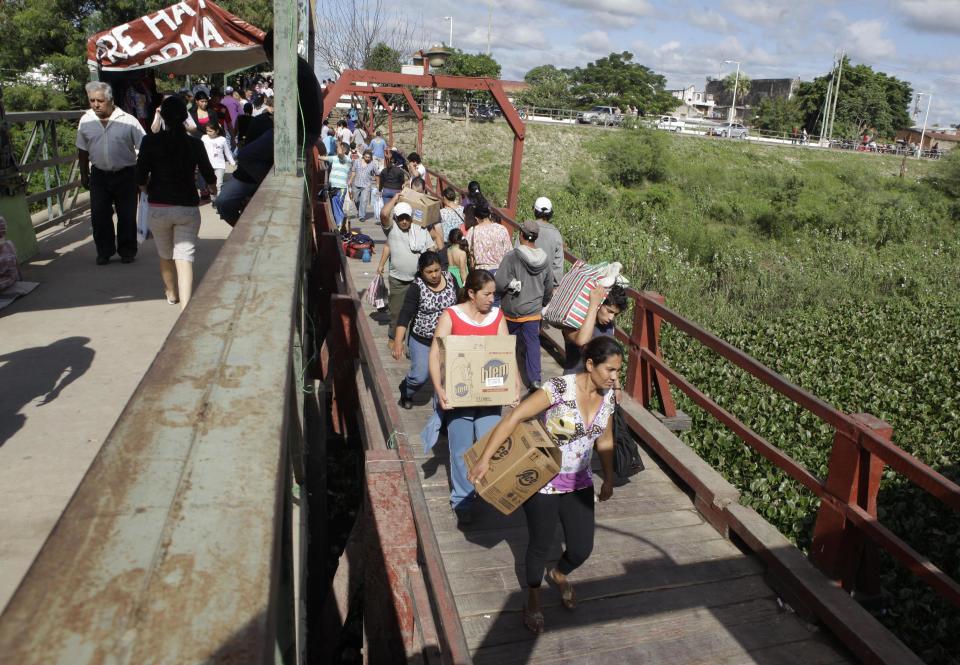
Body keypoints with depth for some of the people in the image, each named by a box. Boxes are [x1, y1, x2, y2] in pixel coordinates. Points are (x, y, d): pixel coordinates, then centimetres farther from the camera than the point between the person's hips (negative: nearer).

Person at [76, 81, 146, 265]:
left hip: (125, 174, -3)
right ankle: (104, 252, 17)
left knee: (127, 216, 4)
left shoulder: (128, 120, -7)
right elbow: (83, 151, 11)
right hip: (99, 175, 3)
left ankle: (127, 251, 18)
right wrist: (84, 175, 12)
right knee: (99, 216, 4)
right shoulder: (85, 121, 3)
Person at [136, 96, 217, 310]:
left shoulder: (150, 142, -4)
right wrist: (213, 189, 30)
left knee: (165, 255, 20)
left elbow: (141, 179, -2)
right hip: (188, 207, -1)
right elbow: (209, 176, 8)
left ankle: (172, 294, 41)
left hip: (158, 208, 1)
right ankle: (185, 306, -19)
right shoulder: (194, 143, -3)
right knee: (184, 257, -5)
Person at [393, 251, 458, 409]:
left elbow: (459, 303, 9)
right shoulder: (417, 287, -18)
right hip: (421, 340, -3)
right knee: (420, 376, 0)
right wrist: (398, 341, -31)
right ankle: (405, 393, 33)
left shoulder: (450, 278, -6)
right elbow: (405, 314, -22)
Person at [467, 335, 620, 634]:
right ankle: (533, 600, 39)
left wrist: (609, 479, 17)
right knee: (541, 544, 11)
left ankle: (559, 575, 46)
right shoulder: (560, 388, -27)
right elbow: (514, 418, -27)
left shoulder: (608, 395, -6)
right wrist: (484, 459, -29)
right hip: (543, 481, -5)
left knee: (582, 548, 9)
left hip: (579, 483, 5)